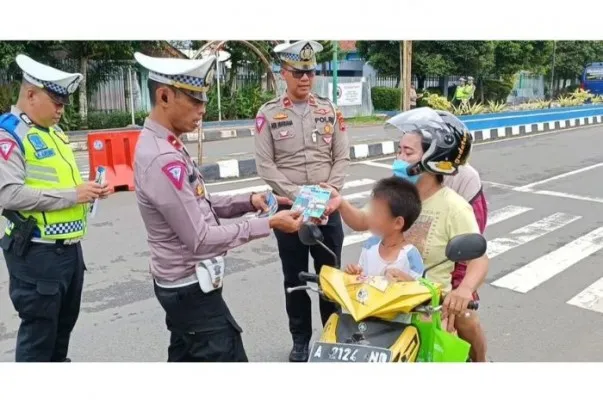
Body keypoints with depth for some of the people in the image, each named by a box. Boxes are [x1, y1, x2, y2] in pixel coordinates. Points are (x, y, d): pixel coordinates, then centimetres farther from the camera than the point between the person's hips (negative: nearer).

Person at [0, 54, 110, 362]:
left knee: (65, 323, 21)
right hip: (37, 252, -8)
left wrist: (87, 191, 4)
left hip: (70, 246, 9)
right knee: (38, 330, 4)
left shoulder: (55, 133, 14)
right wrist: (71, 195, -21)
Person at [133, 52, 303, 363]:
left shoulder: (164, 146, 5)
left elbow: (198, 207, 11)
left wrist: (249, 202, -3)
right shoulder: (162, 159, -26)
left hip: (180, 284, 10)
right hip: (192, 288, -10)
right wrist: (268, 224, -21)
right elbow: (200, 239, -25)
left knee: (185, 357, 21)